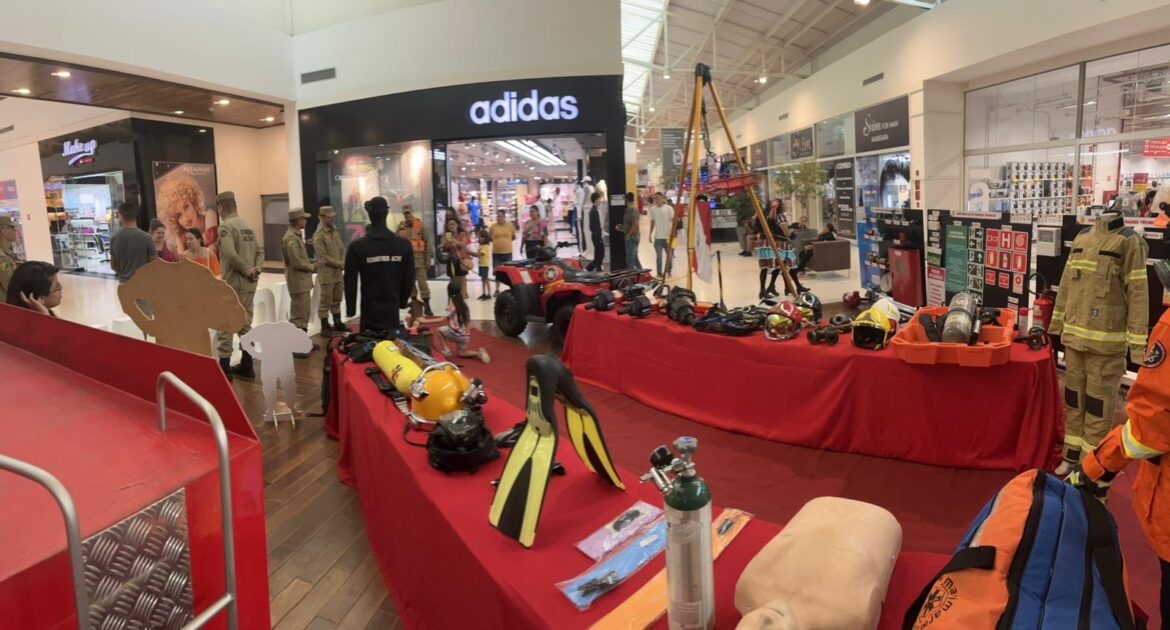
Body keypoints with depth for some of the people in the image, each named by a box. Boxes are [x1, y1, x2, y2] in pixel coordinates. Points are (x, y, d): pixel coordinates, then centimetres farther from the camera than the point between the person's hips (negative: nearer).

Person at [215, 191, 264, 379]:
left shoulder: (225, 226, -11)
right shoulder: (248, 226, 12)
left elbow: (231, 254, -22)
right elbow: (260, 250, 9)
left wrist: (247, 271, -12)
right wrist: (256, 269, -4)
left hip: (233, 282, -8)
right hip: (249, 283, 8)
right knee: (245, 323, 13)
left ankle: (224, 368, 1)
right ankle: (246, 365, 19)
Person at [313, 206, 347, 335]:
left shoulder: (336, 232, 12)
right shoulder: (318, 235, -10)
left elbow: (342, 250, 12)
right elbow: (323, 256, -16)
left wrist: (343, 263, -6)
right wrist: (340, 264, -15)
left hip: (338, 272, 7)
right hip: (326, 273, -7)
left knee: (337, 300, 15)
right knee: (326, 301, -1)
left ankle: (337, 324, 26)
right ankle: (325, 327, 5)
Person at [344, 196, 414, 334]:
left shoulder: (357, 247, -6)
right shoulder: (404, 244, 0)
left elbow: (350, 281, -2)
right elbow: (409, 278, 6)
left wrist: (350, 308, 7)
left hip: (369, 310, -2)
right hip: (393, 309, 2)